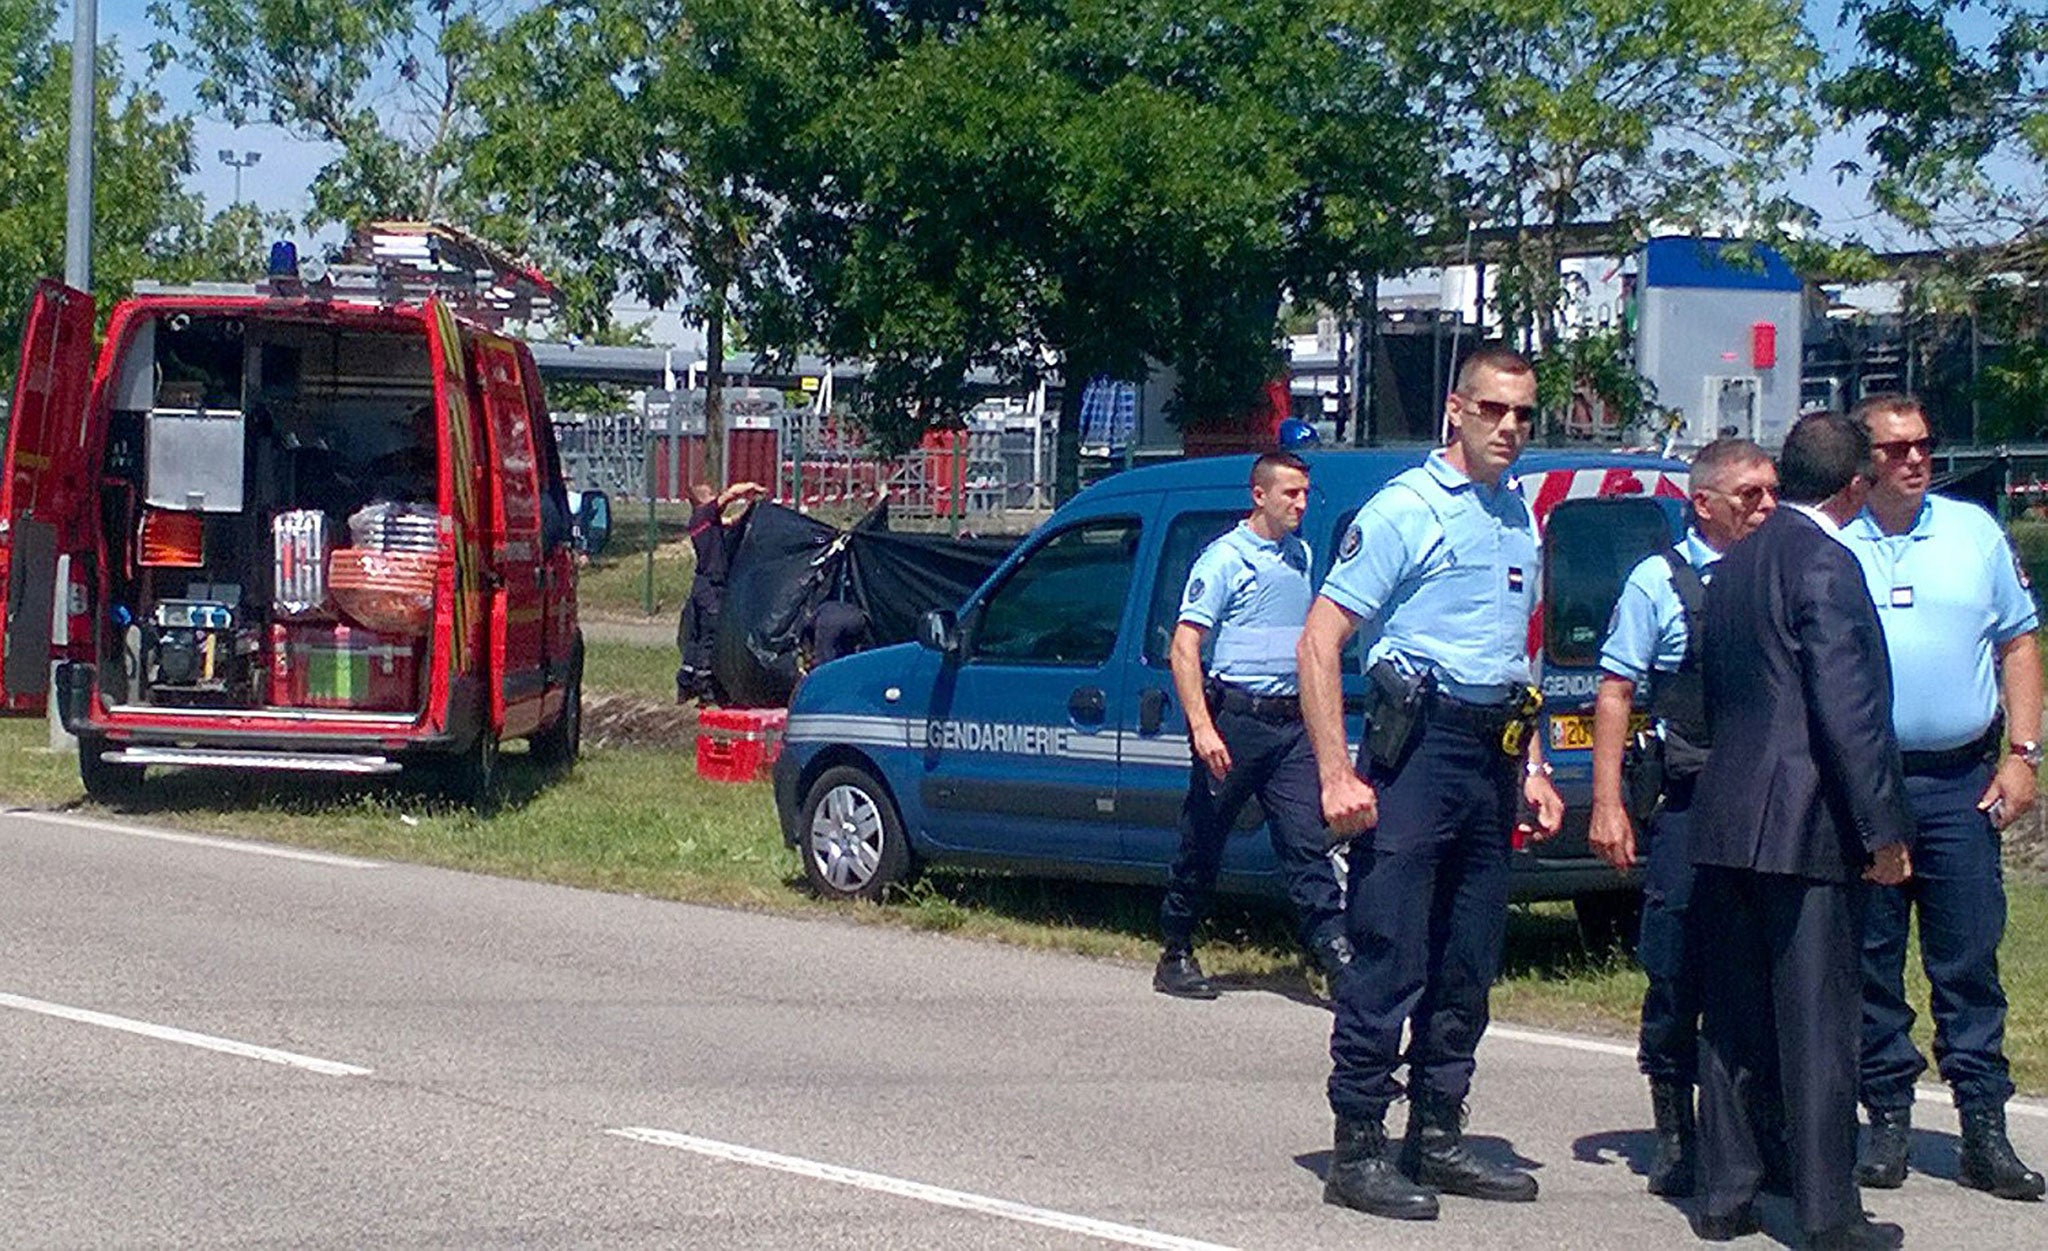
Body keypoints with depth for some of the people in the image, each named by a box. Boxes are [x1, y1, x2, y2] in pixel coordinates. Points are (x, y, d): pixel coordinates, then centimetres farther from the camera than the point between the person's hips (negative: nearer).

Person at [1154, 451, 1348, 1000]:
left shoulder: (1300, 556, 14)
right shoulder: (1224, 559, -6)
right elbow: (1183, 649, -11)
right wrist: (1201, 726, -20)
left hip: (1290, 722, 5)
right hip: (1234, 719, -5)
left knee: (1306, 841, -3)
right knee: (1203, 842, 5)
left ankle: (1336, 952, -10)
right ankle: (1176, 955, 16)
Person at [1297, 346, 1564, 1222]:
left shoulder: (1519, 518, 16)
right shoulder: (1404, 509, -6)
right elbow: (1319, 643, -11)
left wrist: (1531, 769, 19)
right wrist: (1337, 776, -17)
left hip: (1493, 754, 7)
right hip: (1418, 744, -7)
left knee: (1467, 967, 11)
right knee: (1390, 960, -7)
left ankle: (1437, 1137, 21)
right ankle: (1358, 1151, -2)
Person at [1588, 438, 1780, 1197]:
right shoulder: (1659, 582, 2)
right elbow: (1616, 692, 2)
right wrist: (1608, 805, -5)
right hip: (1692, 804, -3)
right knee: (1676, 978, 1)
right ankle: (1675, 1139, 12)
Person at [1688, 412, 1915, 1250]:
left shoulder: (1735, 564, 14)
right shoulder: (1823, 562, -12)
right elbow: (1847, 710, -17)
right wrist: (1883, 827, -14)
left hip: (1726, 824, 8)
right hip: (1807, 825, -8)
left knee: (1734, 1018, 12)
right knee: (1816, 1023, -3)